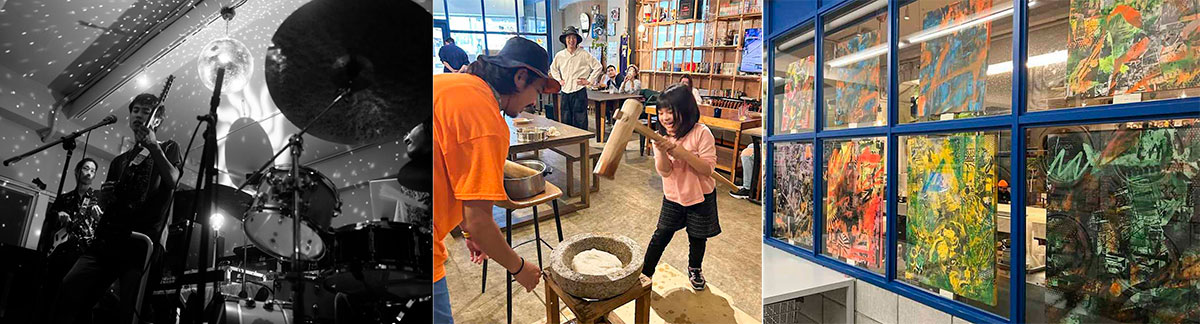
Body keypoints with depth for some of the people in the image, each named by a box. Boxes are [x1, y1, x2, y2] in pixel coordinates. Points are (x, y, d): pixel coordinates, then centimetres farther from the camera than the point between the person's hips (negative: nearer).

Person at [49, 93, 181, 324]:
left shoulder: (168, 148, 11)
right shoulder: (119, 161, 27)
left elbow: (172, 180, -10)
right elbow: (104, 205, 28)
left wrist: (153, 146, -13)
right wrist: (104, 195, 5)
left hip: (143, 240, -6)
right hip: (108, 239, 6)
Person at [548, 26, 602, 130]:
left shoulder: (584, 54, -4)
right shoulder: (559, 55, 7)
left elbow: (598, 67, 0)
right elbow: (553, 68, 26)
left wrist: (589, 80, -3)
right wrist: (559, 79, 13)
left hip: (579, 91, -4)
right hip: (565, 92, 4)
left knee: (580, 121, -3)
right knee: (565, 120, 9)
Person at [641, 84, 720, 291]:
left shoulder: (701, 133, -21)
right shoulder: (661, 137, -9)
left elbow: (708, 168, -24)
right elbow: (664, 171, -16)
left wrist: (680, 152, -34)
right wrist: (661, 151, -36)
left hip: (701, 196, -2)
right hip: (673, 196, 2)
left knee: (697, 236, 16)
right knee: (661, 235, 6)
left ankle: (694, 269, 43)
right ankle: (645, 273, 20)